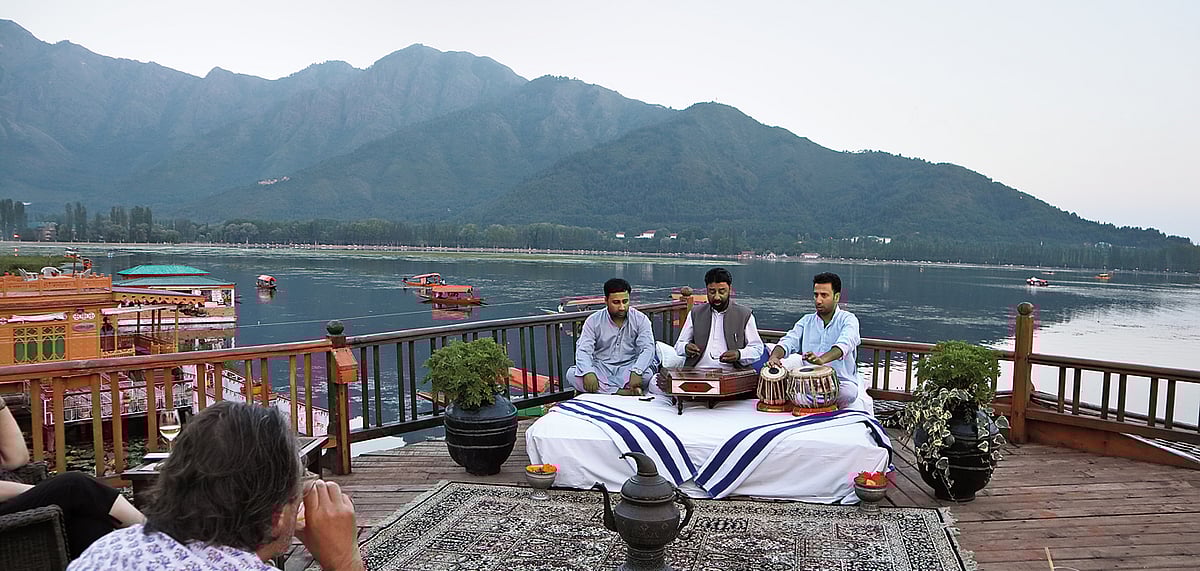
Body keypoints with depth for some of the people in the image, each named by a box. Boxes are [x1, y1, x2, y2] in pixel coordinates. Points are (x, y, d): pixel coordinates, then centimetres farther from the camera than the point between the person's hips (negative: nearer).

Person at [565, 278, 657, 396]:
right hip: (600, 368, 1)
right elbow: (583, 350, -9)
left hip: (627, 369, -1)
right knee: (571, 374, -28)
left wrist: (636, 372, -33)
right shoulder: (593, 321, 0)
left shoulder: (640, 319, -1)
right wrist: (588, 372, -32)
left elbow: (647, 348, -12)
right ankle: (622, 392, -33)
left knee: (647, 374, -33)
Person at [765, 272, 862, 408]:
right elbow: (788, 342, -3)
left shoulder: (848, 319, -3)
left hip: (842, 382, -2)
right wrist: (774, 357, -28)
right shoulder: (806, 321, 12)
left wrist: (822, 359, -45)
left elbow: (844, 345, -24)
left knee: (848, 393, -35)